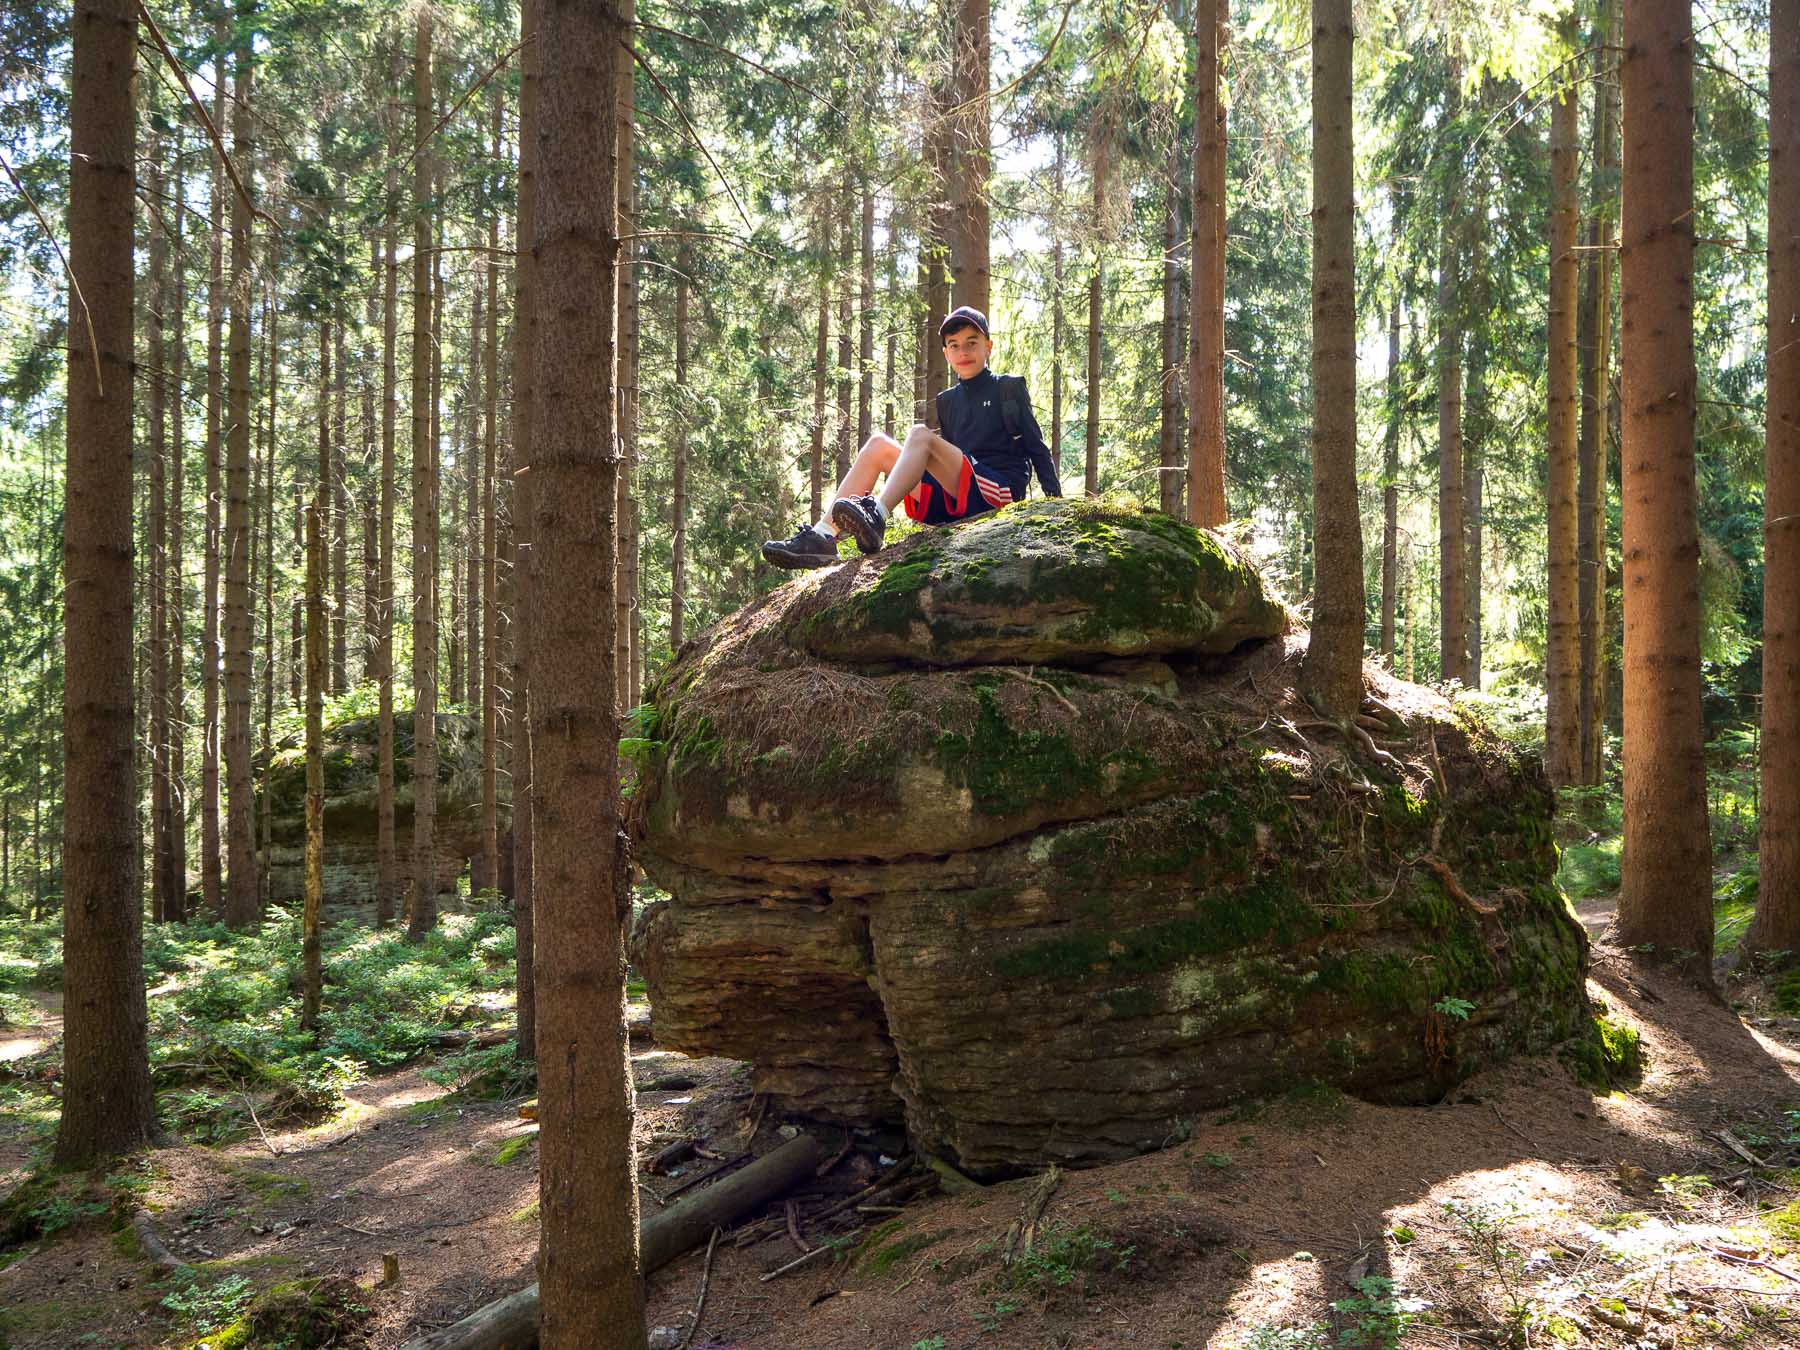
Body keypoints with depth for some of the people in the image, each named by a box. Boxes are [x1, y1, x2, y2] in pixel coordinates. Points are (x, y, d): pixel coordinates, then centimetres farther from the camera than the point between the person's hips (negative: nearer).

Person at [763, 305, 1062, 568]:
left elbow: (1036, 446, 5)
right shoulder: (947, 401, 24)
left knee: (920, 435, -26)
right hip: (952, 502, 6)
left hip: (999, 491, -6)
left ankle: (877, 517, -51)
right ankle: (823, 536, -28)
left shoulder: (1009, 388, 10)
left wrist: (1056, 499, -5)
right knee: (878, 444, -9)